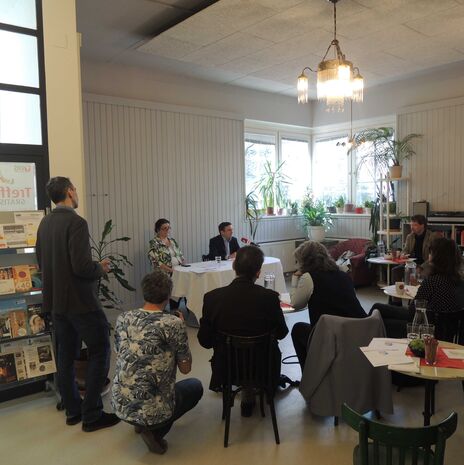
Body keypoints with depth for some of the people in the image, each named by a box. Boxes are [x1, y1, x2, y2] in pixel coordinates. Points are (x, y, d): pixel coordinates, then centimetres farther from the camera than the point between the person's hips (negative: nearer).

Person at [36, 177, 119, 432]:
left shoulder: (45, 223, 7)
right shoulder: (76, 222, -18)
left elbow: (41, 261, 16)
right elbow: (82, 267, -24)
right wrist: (101, 268, -5)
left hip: (56, 301, 8)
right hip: (81, 301, -8)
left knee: (66, 354, 15)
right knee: (99, 352, 3)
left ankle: (73, 410, 27)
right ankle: (92, 415, 8)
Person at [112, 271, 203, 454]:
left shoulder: (123, 319, -2)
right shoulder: (173, 324, -17)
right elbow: (185, 368, -4)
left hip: (120, 406, 6)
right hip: (153, 410, -6)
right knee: (195, 386, 23)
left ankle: (142, 423, 22)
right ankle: (155, 431, 6)